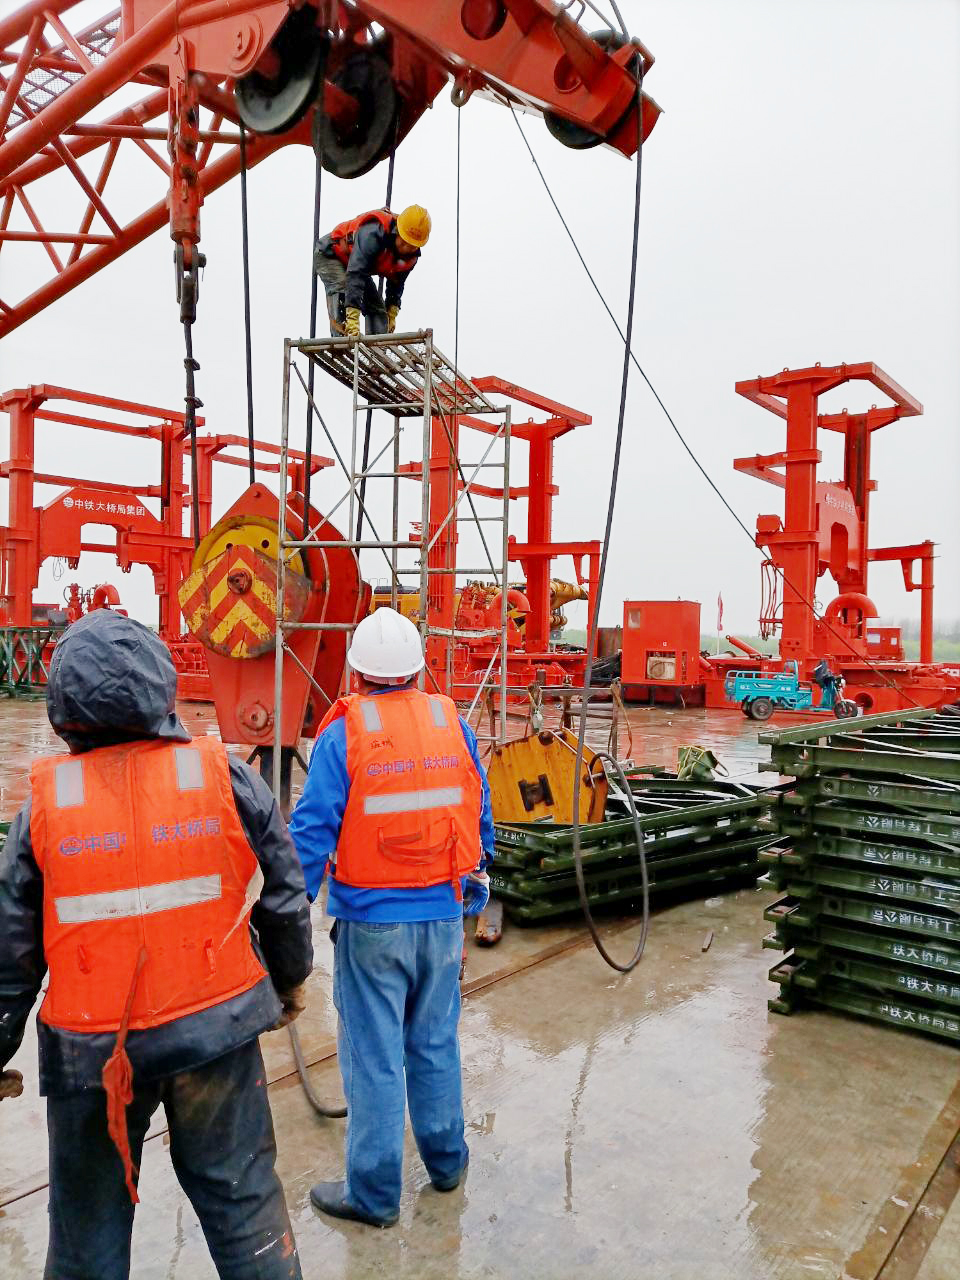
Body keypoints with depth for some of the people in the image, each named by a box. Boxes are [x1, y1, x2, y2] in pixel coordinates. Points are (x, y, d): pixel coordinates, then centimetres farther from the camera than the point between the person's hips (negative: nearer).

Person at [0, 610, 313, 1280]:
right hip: (216, 1026, 0)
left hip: (92, 1049, 0)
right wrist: (291, 977, 16)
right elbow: (285, 898, -3)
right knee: (241, 1197, 18)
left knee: (90, 1216, 22)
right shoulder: (229, 779, -11)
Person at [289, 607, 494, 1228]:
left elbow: (312, 830, -14)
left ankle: (374, 1193, 23)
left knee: (373, 1055, 9)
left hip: (371, 921, -4)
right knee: (435, 1043, 20)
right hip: (442, 915, 4)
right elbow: (481, 815, 7)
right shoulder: (454, 725, -1)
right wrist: (476, 882, 19)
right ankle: (446, 1160, 37)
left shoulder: (343, 735, -13)